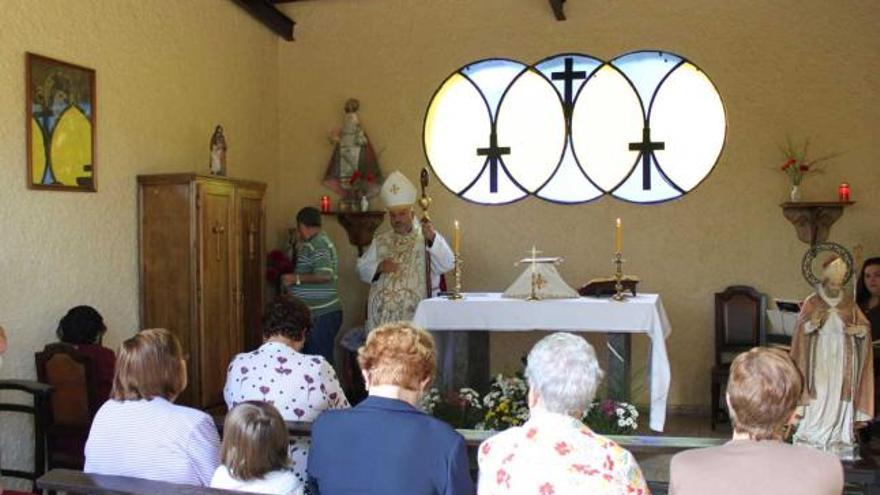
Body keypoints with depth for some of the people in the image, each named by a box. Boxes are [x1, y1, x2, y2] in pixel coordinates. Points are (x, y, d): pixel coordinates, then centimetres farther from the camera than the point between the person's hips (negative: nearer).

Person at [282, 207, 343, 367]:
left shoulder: (317, 244, -14)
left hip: (322, 315, -10)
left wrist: (296, 278, -15)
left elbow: (324, 275, -25)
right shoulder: (318, 241, 18)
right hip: (321, 313, 10)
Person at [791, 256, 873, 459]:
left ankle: (839, 440, 7)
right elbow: (801, 329, -3)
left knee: (840, 396, 0)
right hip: (820, 356, -2)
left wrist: (859, 329, -11)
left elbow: (865, 326, 11)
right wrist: (812, 323, -24)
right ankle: (812, 441, -1)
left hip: (843, 359, 3)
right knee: (818, 397, -7)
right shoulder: (812, 302, 0)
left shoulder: (849, 303, 8)